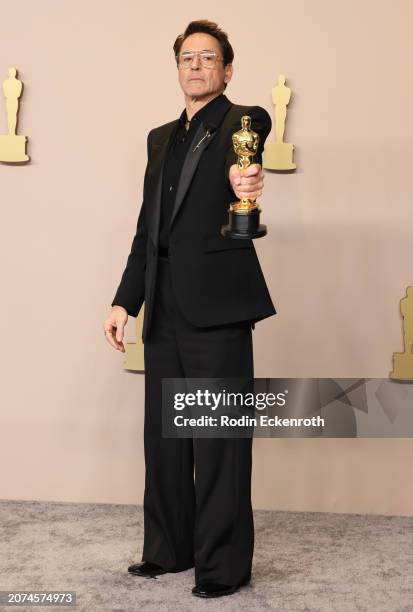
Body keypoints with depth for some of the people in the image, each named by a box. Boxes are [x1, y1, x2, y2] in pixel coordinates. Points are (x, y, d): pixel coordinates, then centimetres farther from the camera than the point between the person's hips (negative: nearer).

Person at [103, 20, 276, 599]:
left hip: (217, 308, -6)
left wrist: (245, 179, -47)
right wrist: (125, 300, 12)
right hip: (165, 311, 7)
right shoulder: (161, 138, 20)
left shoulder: (244, 120, 3)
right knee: (163, 436, 13)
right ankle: (168, 549, 26)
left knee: (219, 440, -2)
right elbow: (147, 230, 19)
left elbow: (247, 151, -23)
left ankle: (223, 565, 9)